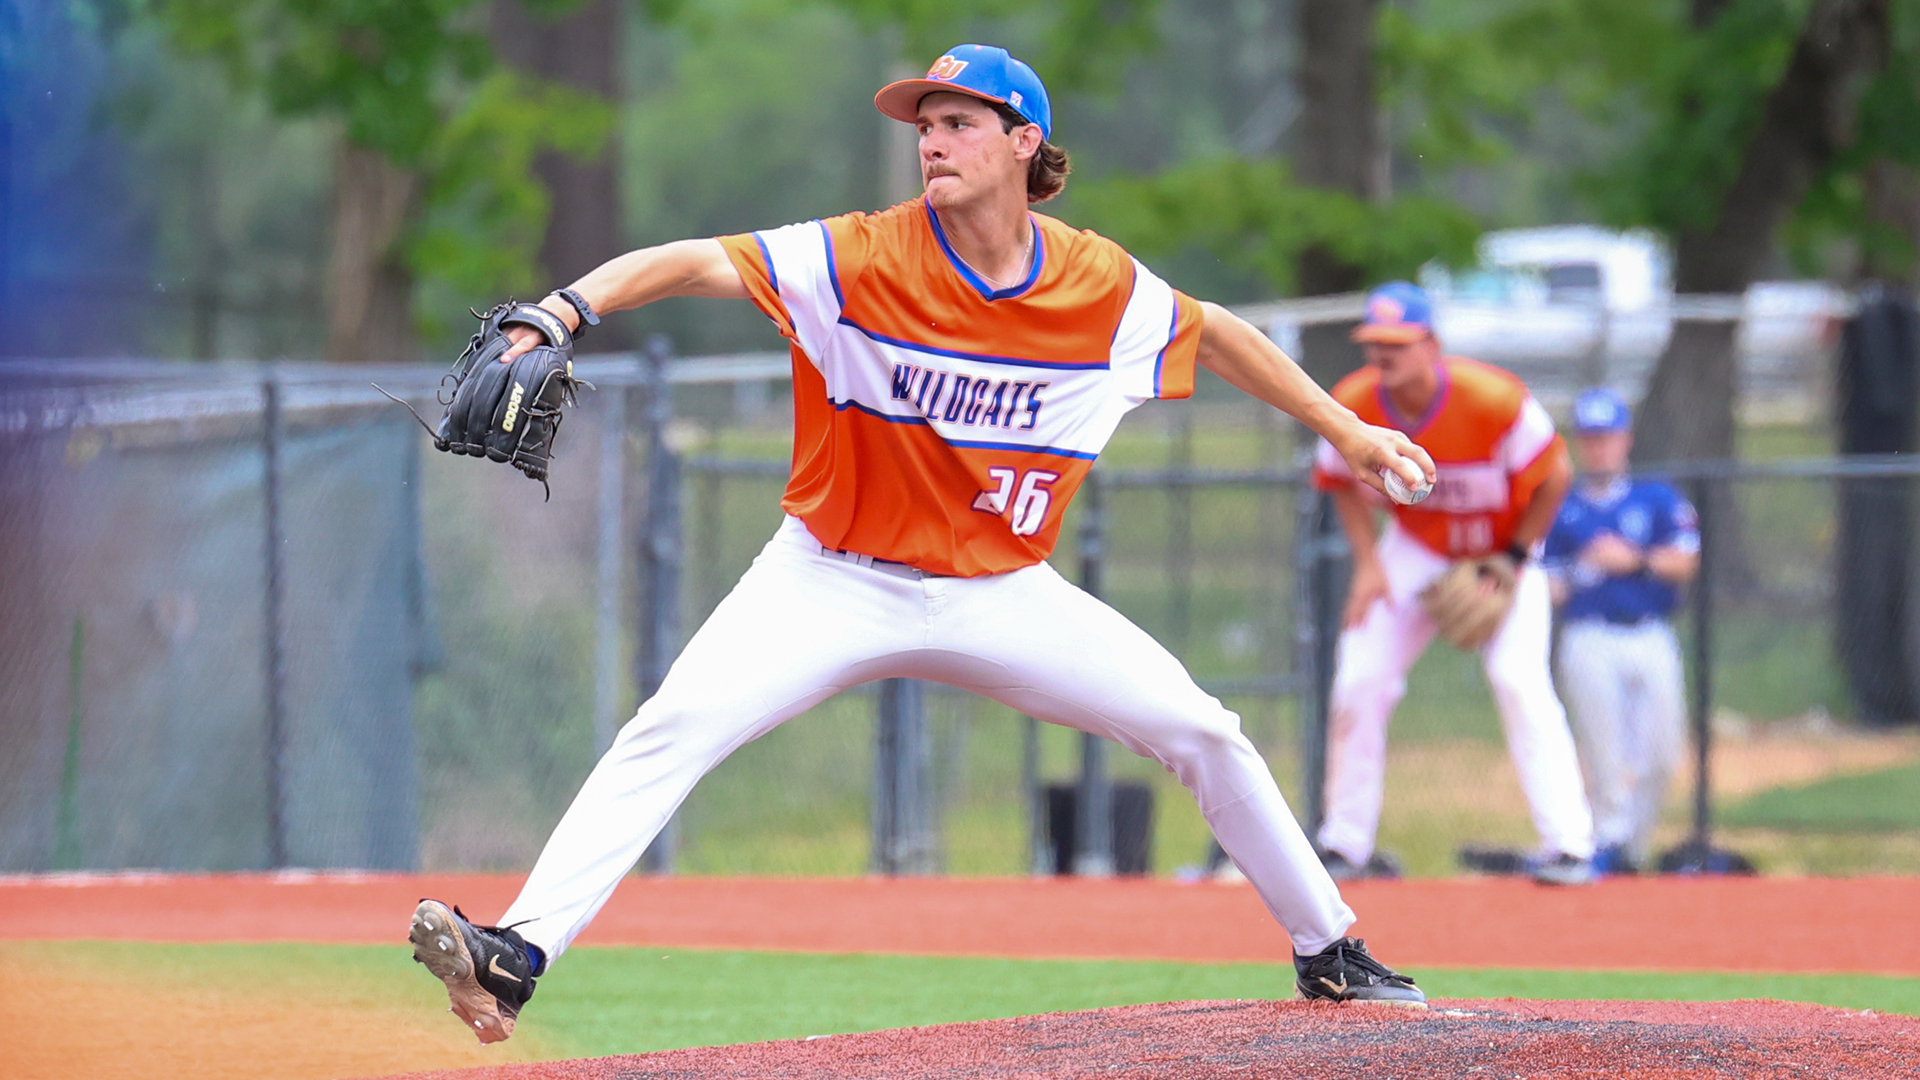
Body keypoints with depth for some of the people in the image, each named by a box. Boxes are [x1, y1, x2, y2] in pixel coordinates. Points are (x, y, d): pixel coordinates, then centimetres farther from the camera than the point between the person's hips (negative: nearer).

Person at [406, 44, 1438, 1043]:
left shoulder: (1102, 286, -7)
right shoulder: (867, 258, -17)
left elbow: (1216, 336, 11)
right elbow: (694, 262, -27)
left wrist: (1347, 433, 14)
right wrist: (569, 307, -44)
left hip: (1000, 591, 3)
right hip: (835, 582, -3)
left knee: (1203, 733, -1)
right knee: (673, 726, -23)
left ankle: (1329, 953, 20)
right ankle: (515, 955, -29)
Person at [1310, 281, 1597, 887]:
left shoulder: (1492, 400, -31)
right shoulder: (1352, 406, -19)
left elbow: (1554, 477, -17)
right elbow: (1344, 483, 2)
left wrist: (1513, 560, -16)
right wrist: (1368, 563, -9)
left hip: (1503, 552, -4)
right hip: (1415, 552, 4)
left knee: (1519, 678, -20)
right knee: (1359, 680, -5)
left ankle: (1567, 846, -18)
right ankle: (1345, 847, 7)